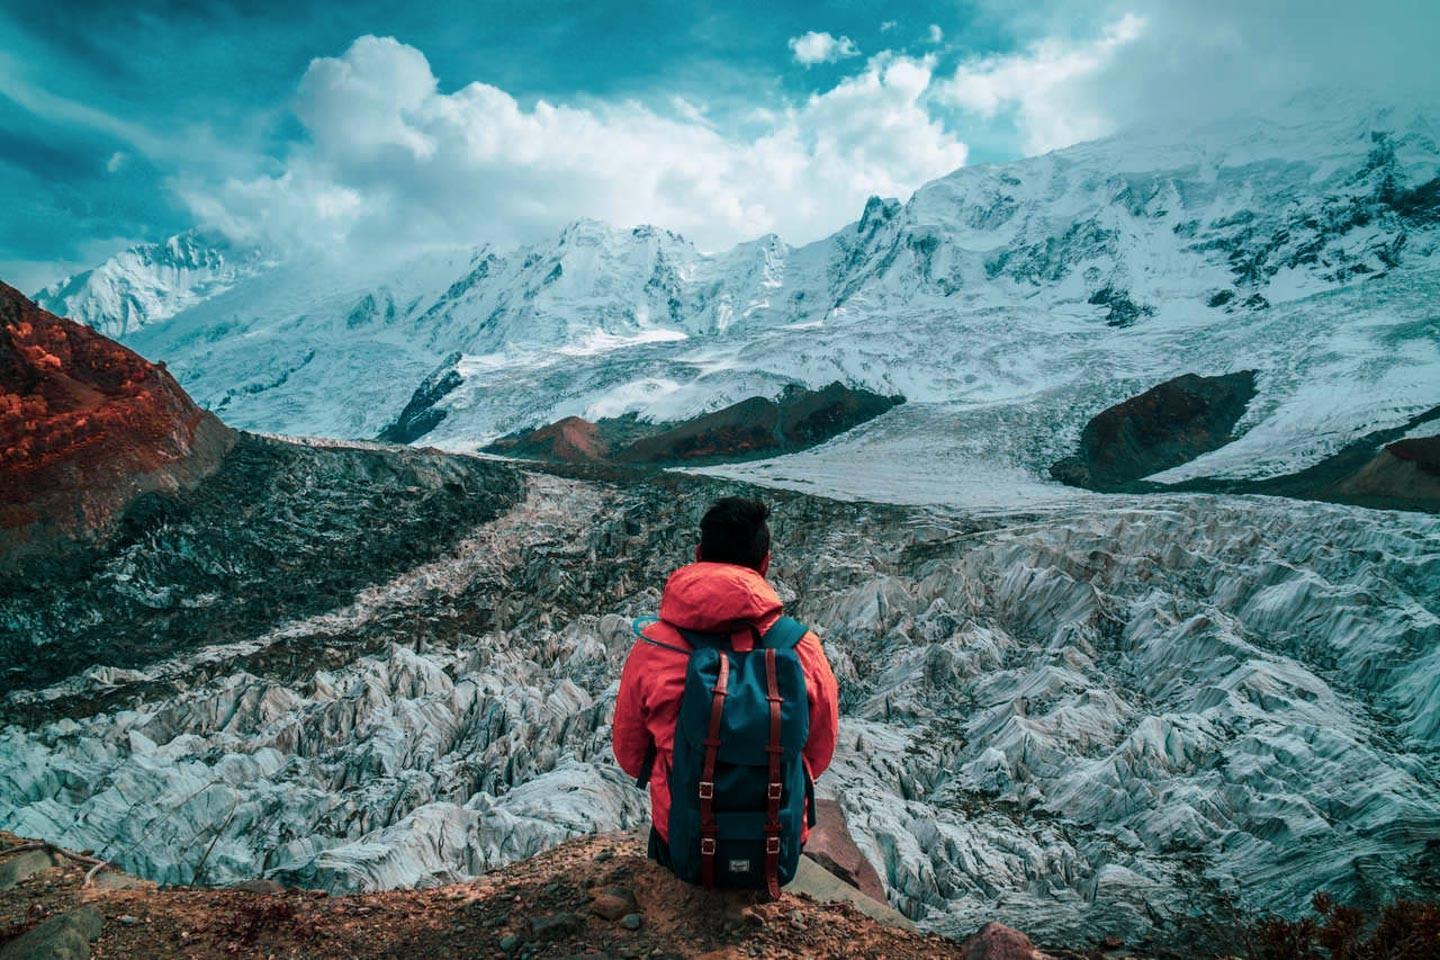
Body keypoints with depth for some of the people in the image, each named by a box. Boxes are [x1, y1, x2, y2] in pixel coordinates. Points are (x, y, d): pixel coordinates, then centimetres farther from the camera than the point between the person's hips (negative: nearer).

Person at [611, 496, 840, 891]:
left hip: (685, 854, 0)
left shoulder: (651, 648, -17)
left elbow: (630, 758, -1)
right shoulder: (801, 647, -17)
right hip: (780, 854, 0)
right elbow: (819, 756, -1)